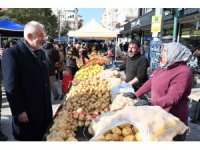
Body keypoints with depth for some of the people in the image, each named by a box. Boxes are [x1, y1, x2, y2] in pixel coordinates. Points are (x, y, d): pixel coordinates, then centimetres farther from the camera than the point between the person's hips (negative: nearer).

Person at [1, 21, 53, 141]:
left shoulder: (41, 53, 9)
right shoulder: (12, 54, -15)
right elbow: (11, 87, -16)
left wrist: (48, 104, 13)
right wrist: (19, 111, -16)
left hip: (44, 109, 7)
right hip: (27, 112, -6)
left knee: (42, 137, 18)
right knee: (28, 138, 12)